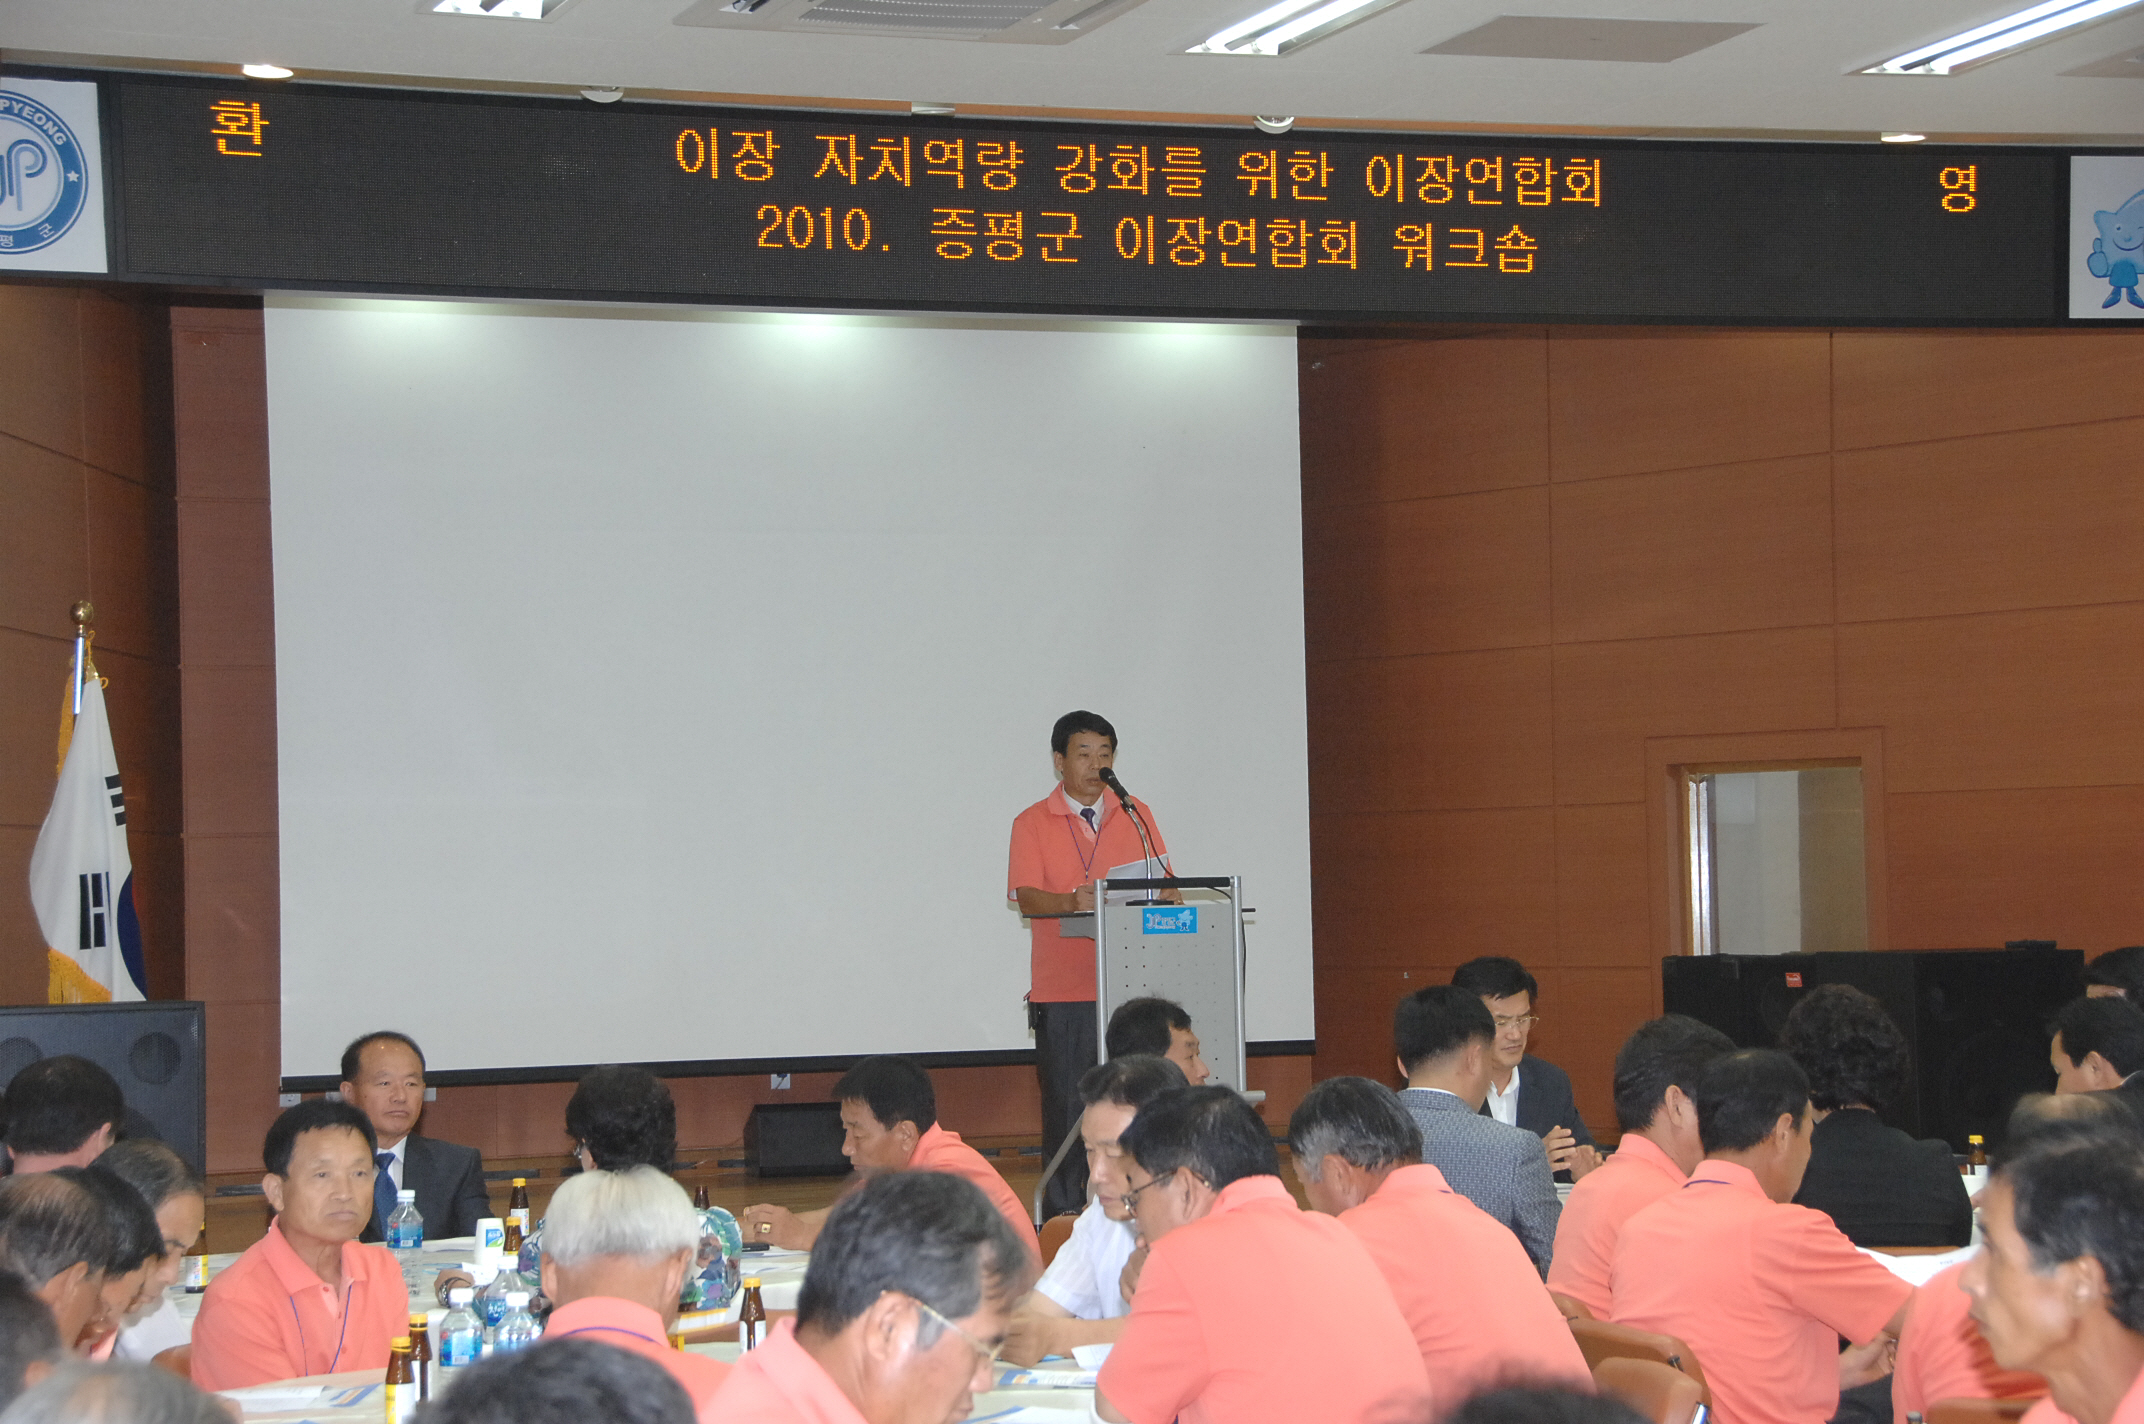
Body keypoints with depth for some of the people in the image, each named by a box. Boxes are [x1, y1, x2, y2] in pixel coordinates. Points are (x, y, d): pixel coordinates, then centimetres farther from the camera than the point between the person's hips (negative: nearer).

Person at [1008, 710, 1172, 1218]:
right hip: (1062, 990, -2)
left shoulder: (1135, 815, 14)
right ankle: (1063, 1216, 0)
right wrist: (1072, 901, -27)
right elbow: (1026, 896, -6)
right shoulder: (1032, 823, 5)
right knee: (1067, 1105, -5)